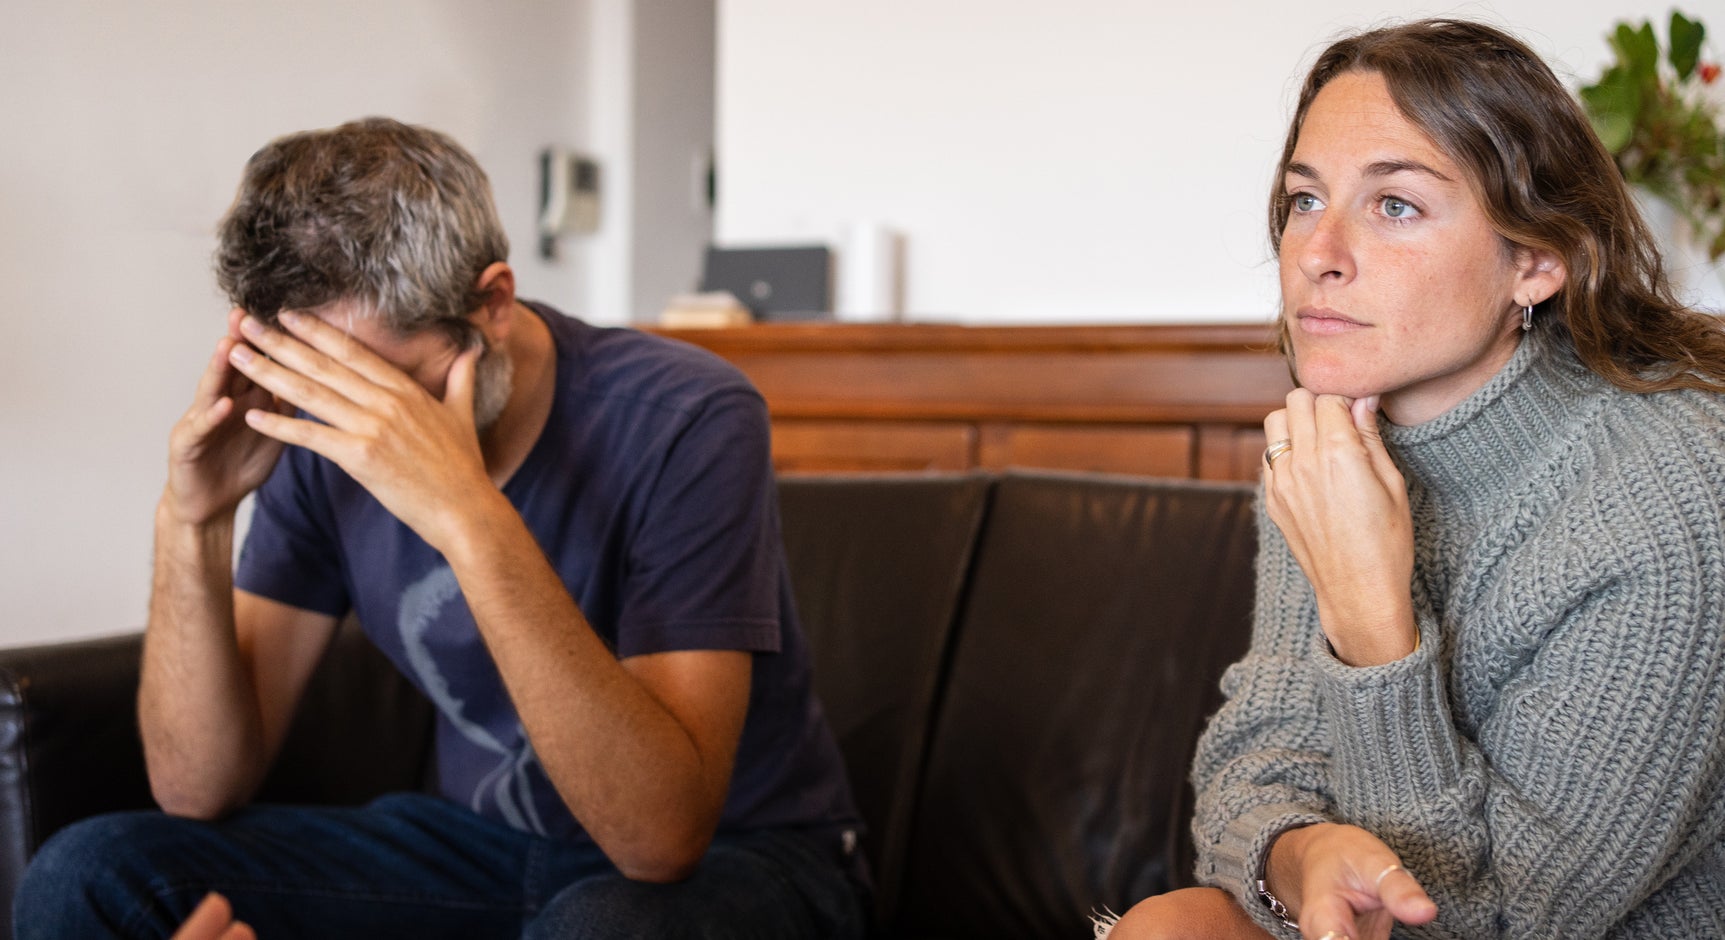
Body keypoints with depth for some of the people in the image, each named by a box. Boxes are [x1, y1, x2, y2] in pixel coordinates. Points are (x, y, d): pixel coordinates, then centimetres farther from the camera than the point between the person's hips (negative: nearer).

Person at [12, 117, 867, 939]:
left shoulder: (688, 420, -24)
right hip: (480, 845, 4)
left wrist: (471, 518, -42)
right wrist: (191, 525, -24)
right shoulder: (324, 435, -8)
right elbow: (198, 788, -8)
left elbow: (662, 834, -34)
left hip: (732, 852, -4)